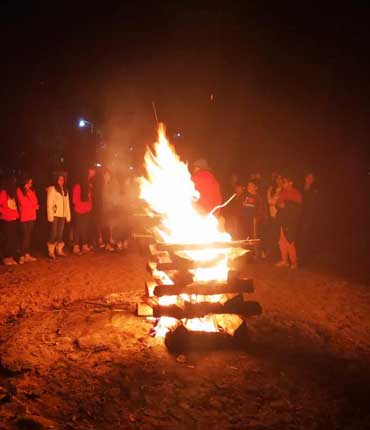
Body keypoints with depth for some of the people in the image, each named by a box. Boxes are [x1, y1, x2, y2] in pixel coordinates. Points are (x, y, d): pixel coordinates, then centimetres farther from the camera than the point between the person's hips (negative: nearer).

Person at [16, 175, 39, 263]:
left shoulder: (31, 191, 15)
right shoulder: (19, 190, -3)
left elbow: (35, 201, 5)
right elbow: (23, 202, -11)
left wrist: (29, 191, -5)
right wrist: (33, 206, -4)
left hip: (32, 216, 5)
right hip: (24, 216, -5)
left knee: (29, 236, 5)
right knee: (25, 236, -10)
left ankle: (27, 255, 10)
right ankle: (22, 256, -6)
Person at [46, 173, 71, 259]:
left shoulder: (65, 190, 14)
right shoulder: (52, 189, -5)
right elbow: (49, 203, -9)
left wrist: (68, 215, 7)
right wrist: (50, 216, -15)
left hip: (62, 215, 5)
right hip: (54, 215, -5)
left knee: (60, 233, 9)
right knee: (53, 233, -5)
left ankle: (59, 250, 16)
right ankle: (51, 252, 0)